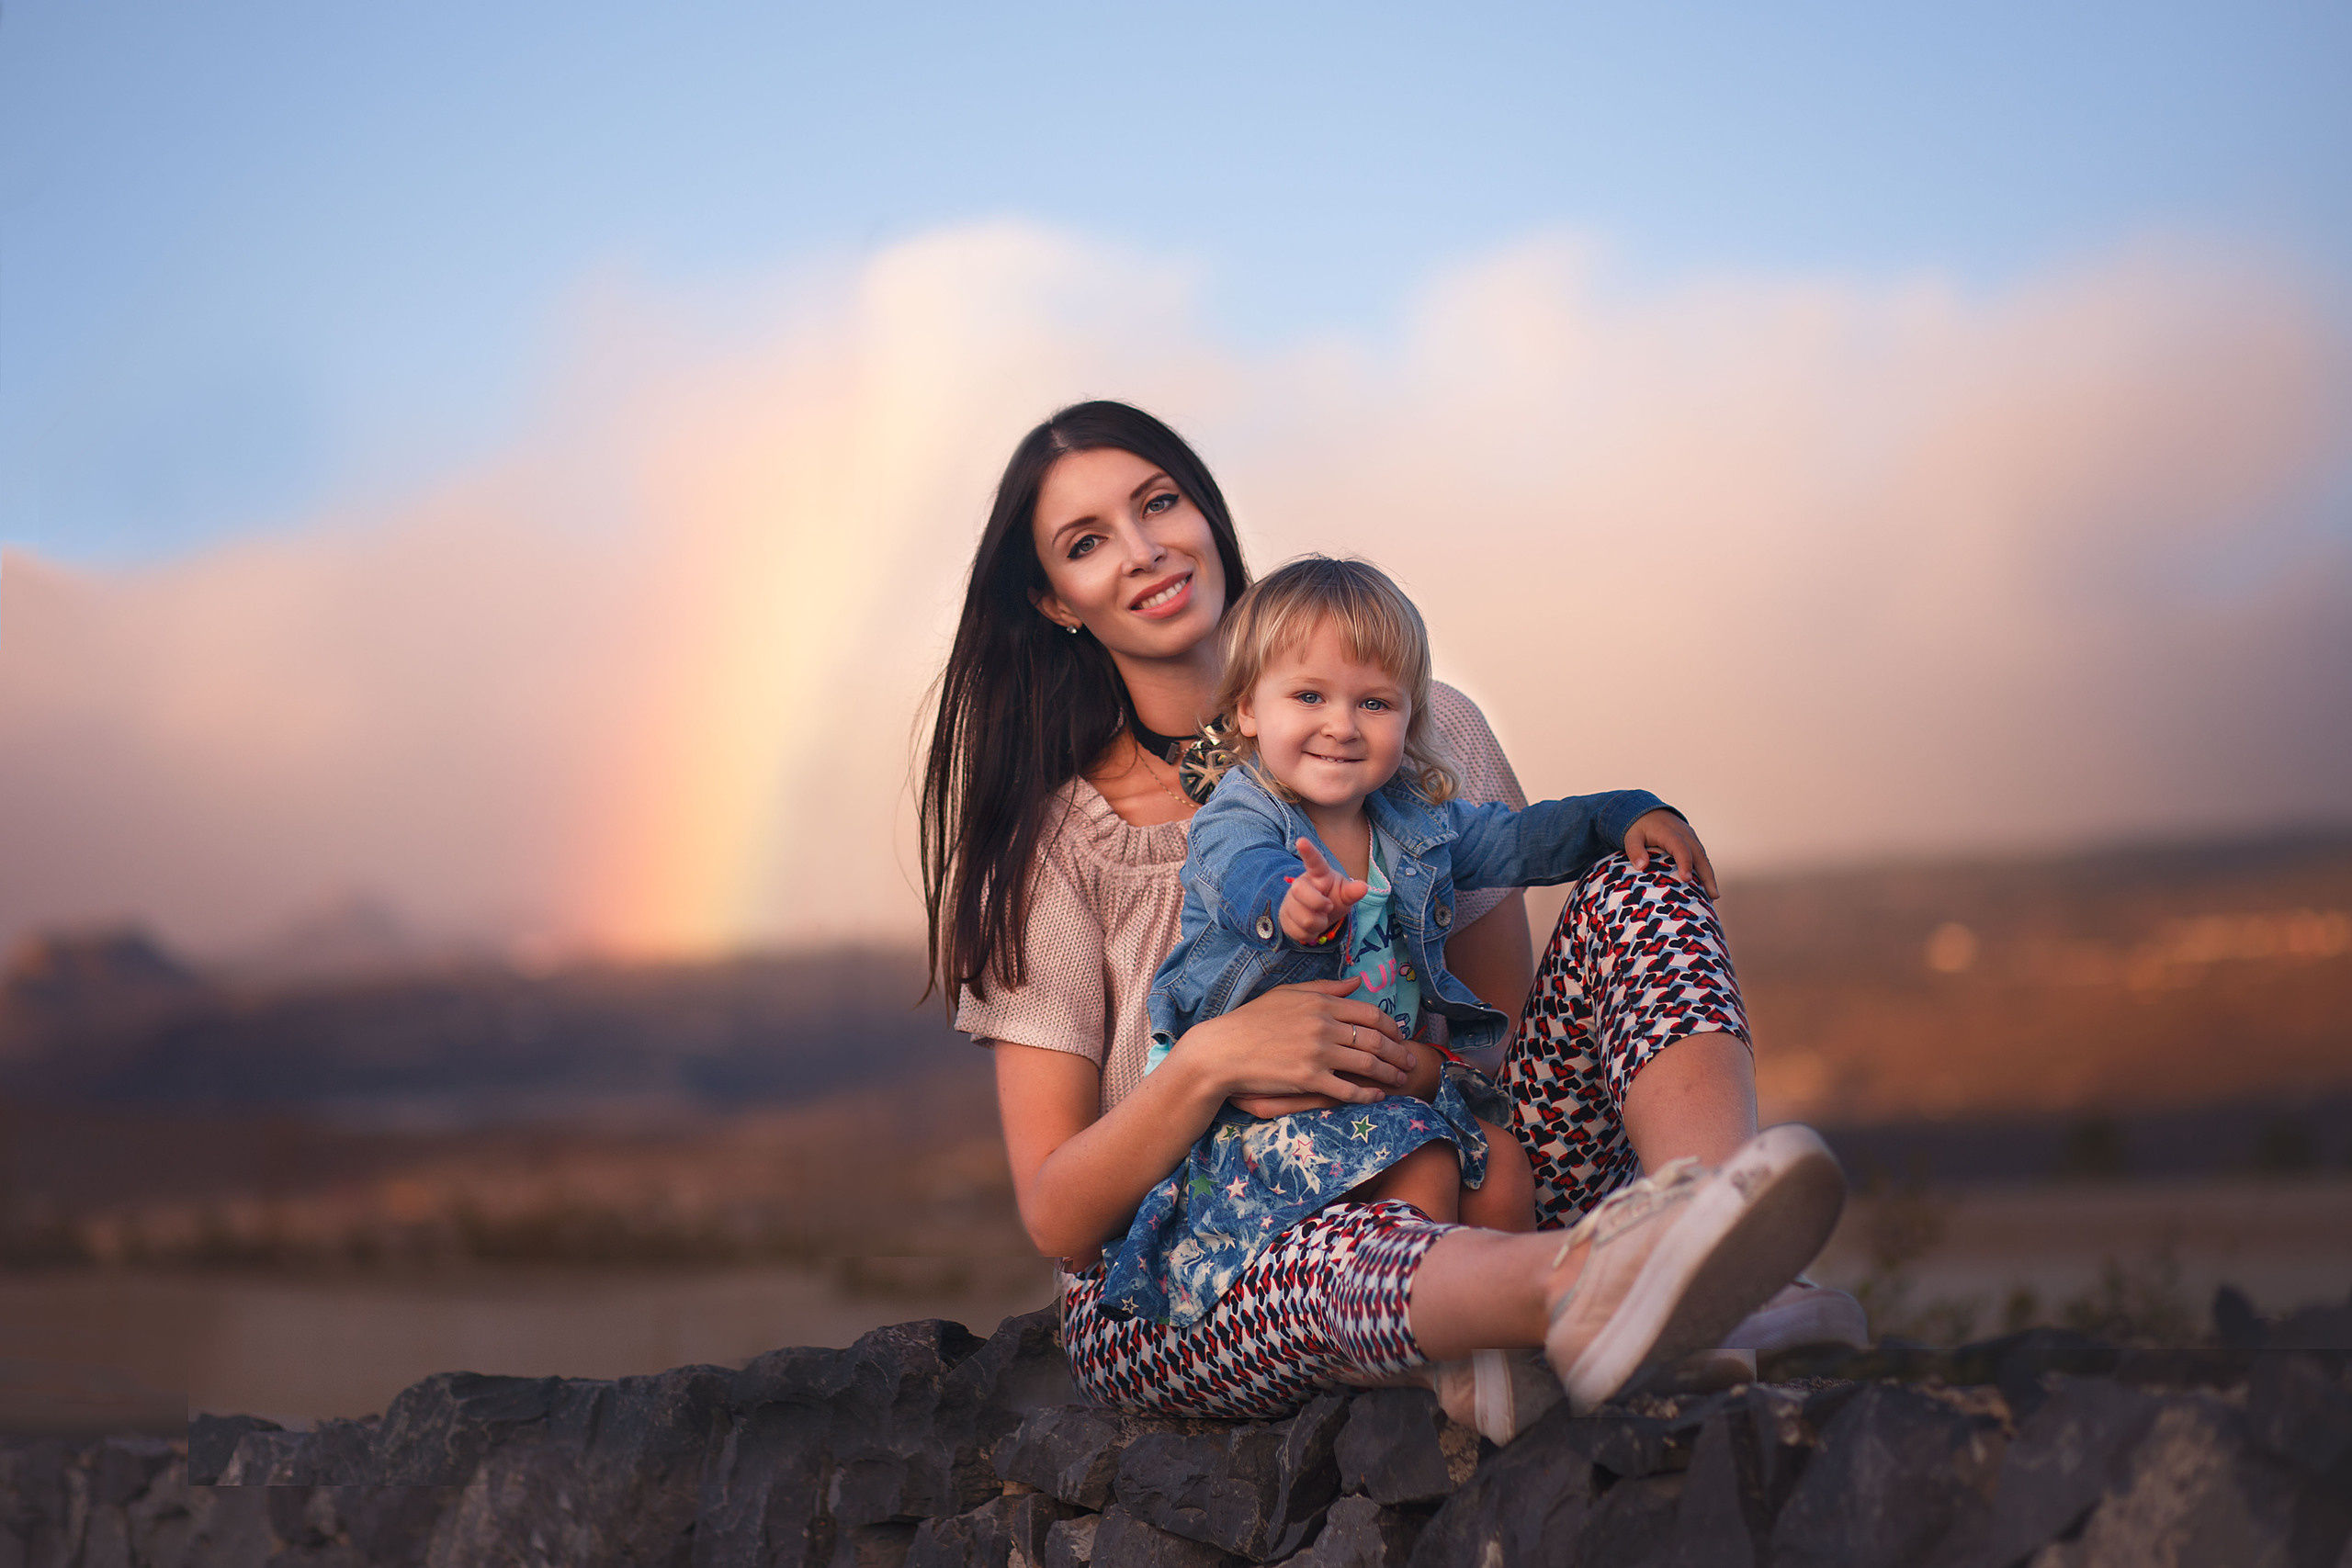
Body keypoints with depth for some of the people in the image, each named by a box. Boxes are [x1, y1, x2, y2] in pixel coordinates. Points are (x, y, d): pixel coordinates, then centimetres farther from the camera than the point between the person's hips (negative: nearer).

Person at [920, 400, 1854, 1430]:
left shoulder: (1426, 736, 7)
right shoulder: (1054, 842, 1)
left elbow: (1508, 1030, 5)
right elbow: (1055, 1216, -5)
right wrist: (1210, 1061, -25)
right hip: (1165, 1317, -3)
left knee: (1634, 887, -18)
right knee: (1344, 1254, -41)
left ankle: (1718, 1222, -48)